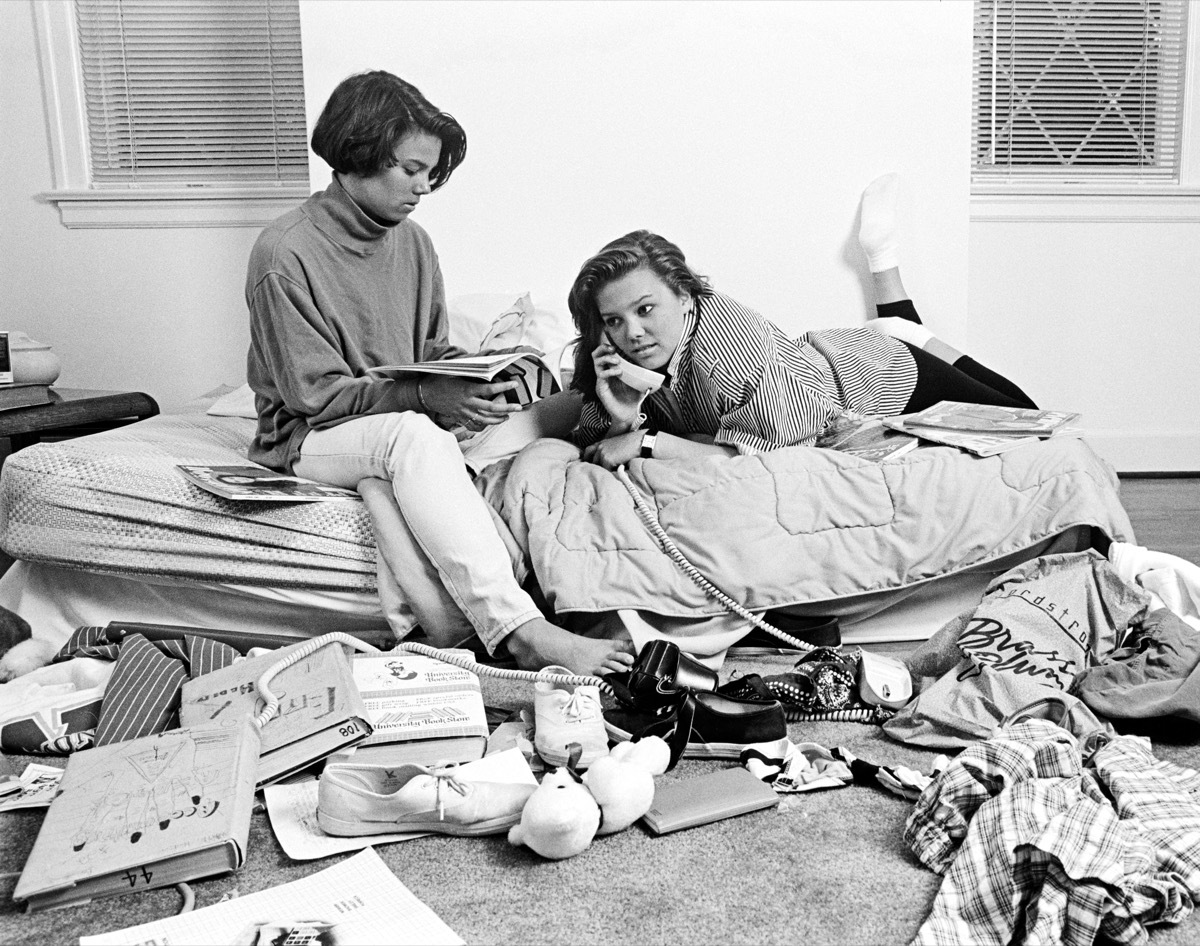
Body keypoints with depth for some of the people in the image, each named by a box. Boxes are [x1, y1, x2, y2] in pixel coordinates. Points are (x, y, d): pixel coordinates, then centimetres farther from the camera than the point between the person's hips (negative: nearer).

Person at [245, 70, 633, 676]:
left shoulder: (412, 244, 5)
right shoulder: (285, 255, -15)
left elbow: (436, 354, 12)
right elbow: (315, 395, -17)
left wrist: (471, 386, -12)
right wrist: (425, 396, -28)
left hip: (397, 426, 5)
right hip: (309, 439, -5)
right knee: (409, 434, -36)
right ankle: (517, 629, -47)